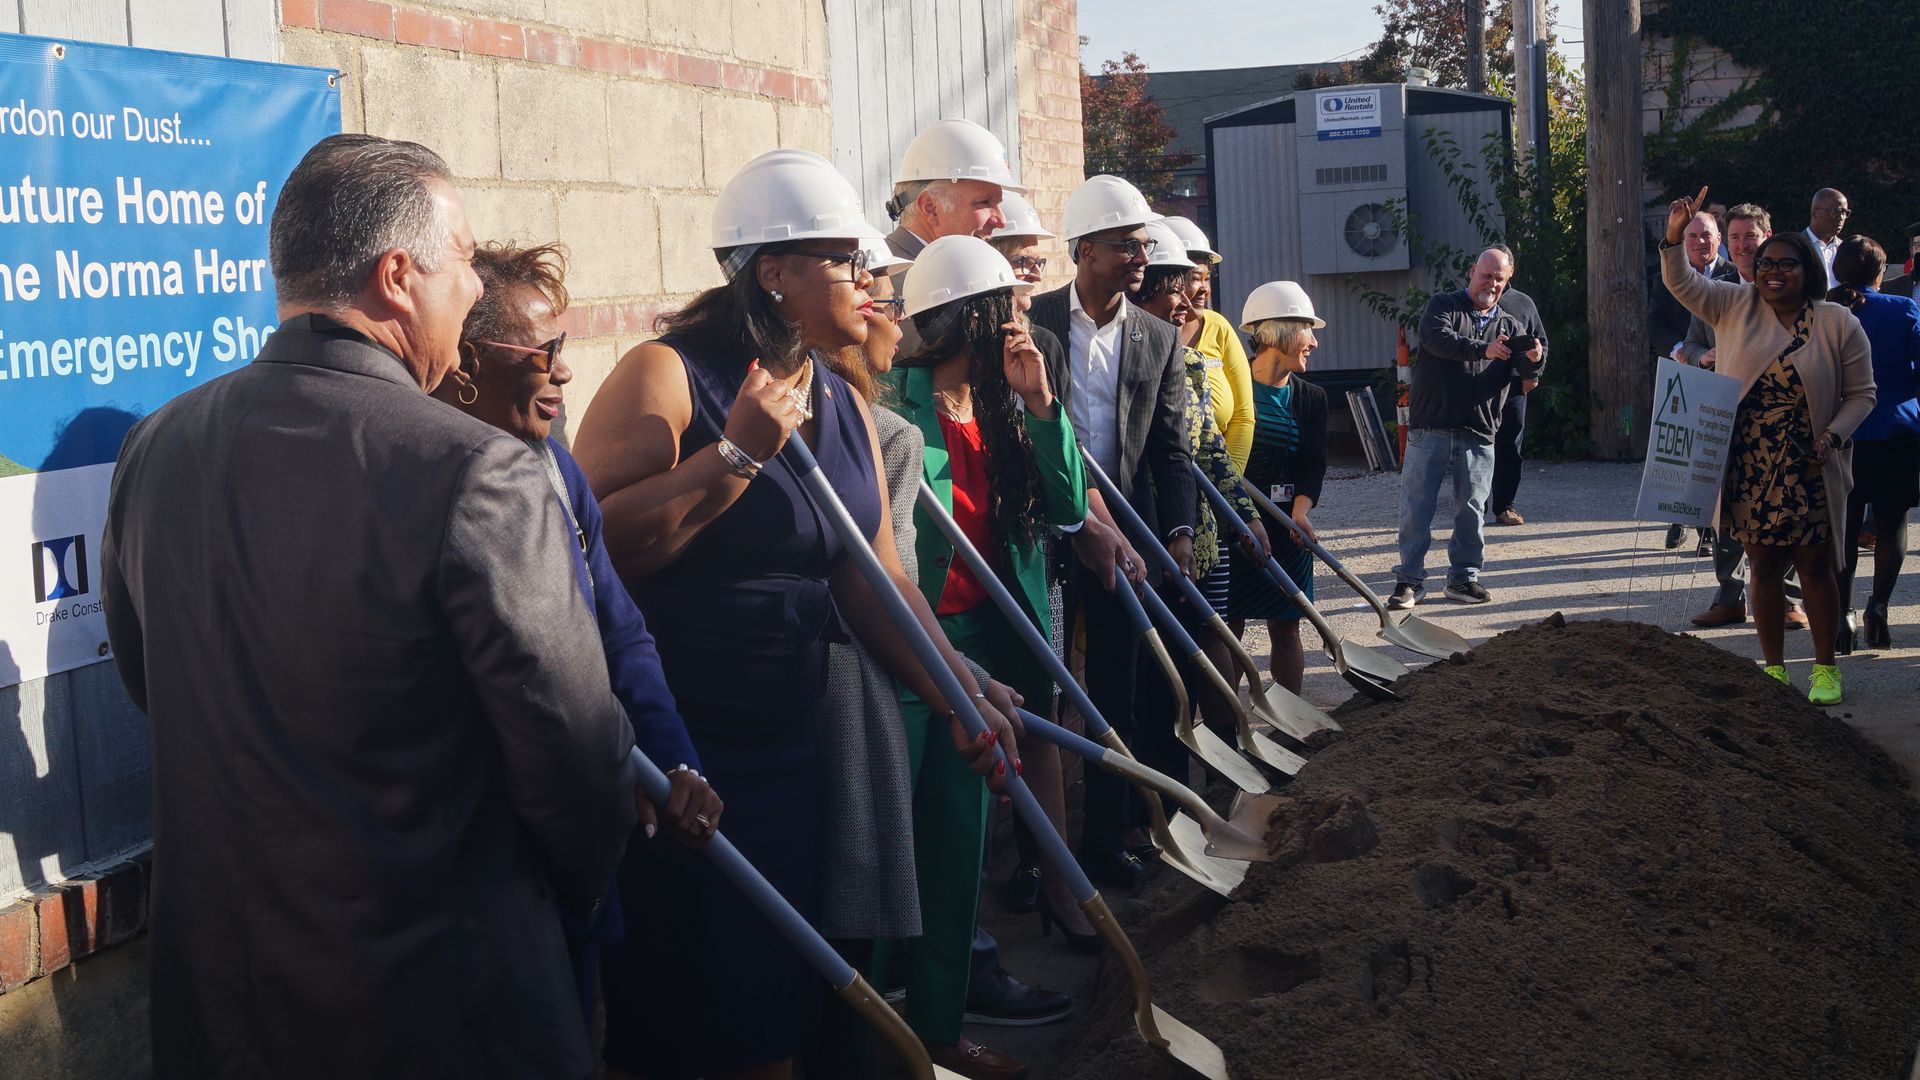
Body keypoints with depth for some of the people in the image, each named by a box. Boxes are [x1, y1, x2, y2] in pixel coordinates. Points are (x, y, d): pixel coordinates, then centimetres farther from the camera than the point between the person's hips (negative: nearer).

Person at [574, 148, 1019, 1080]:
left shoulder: (843, 406, 11)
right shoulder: (667, 377, -14)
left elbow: (874, 577, 9)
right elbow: (588, 547, -26)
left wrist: (958, 690, -3)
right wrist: (736, 454, -23)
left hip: (785, 750, 8)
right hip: (667, 762, -8)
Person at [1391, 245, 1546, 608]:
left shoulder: (1515, 318, 15)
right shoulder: (1444, 305, 4)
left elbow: (1528, 370, 8)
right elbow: (1435, 337, -17)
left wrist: (1533, 360, -17)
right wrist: (1483, 349, -30)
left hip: (1478, 434, 3)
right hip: (1429, 429, -3)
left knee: (1472, 510, 6)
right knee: (1415, 507, -2)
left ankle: (1464, 576, 18)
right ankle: (1409, 580, 6)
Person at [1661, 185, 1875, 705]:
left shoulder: (1838, 324, -2)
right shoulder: (1735, 307, 4)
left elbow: (1860, 394, 2)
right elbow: (1682, 283, -2)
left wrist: (1833, 436, -13)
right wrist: (1674, 236, -20)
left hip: (1808, 472, -2)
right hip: (1749, 470, 2)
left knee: (1814, 568, 4)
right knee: (1763, 568, 9)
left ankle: (1825, 669, 15)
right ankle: (1774, 669, 19)